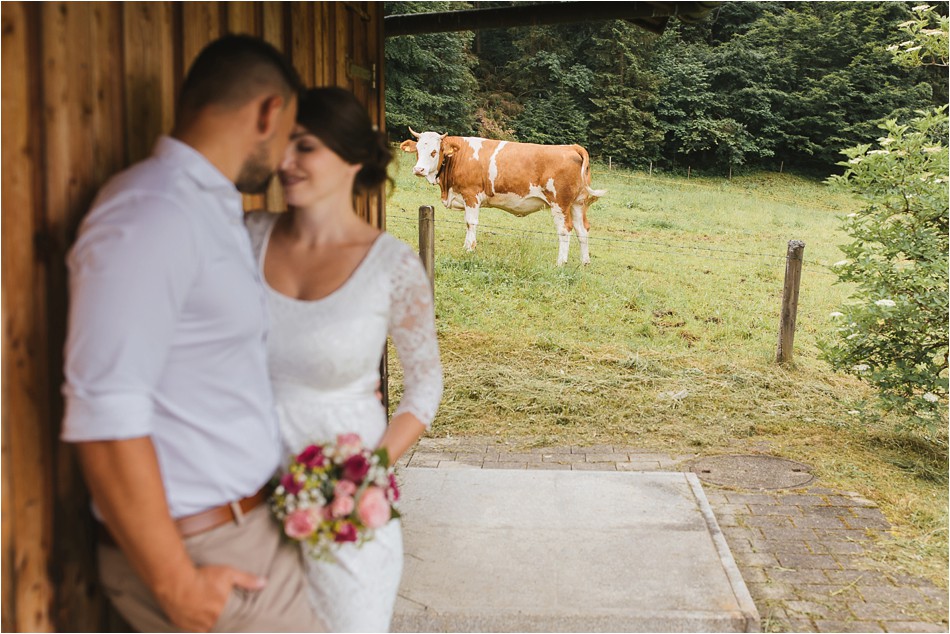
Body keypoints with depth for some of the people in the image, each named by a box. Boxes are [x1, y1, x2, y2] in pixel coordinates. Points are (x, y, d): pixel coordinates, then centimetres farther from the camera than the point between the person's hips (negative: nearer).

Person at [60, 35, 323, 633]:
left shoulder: (215, 214, 12)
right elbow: (105, 420, -24)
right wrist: (176, 585, -19)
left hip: (247, 524, 9)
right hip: (204, 554, -9)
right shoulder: (149, 214, -19)